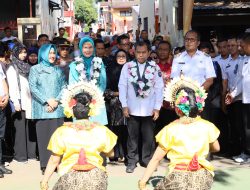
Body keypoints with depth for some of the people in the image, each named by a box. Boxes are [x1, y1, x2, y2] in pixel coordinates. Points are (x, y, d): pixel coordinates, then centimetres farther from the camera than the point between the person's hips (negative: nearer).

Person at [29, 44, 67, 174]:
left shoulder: (58, 70, 16)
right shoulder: (35, 69, 8)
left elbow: (64, 87, 9)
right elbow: (33, 87, -1)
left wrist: (56, 101, -7)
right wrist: (47, 100, -10)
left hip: (57, 109, 2)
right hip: (41, 109, -2)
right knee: (43, 136, -4)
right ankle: (45, 165, 0)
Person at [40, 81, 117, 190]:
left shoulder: (62, 132, -7)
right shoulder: (101, 131, -4)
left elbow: (54, 160, -2)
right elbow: (110, 153, 11)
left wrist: (44, 181, 10)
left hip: (70, 180, -1)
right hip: (96, 180, 1)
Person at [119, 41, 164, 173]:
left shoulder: (155, 67, 1)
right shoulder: (127, 66, 0)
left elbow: (159, 88, 0)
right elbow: (122, 86, 0)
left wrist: (157, 107, -4)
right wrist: (124, 105, -5)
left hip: (149, 109, 1)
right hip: (132, 109, 0)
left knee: (148, 137, 9)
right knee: (132, 136, 8)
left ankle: (147, 160, 23)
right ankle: (132, 161, 19)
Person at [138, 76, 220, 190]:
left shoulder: (170, 130, -7)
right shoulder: (207, 126, 0)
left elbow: (156, 159, -6)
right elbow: (216, 148, 18)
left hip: (179, 179, -2)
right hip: (202, 178, 2)